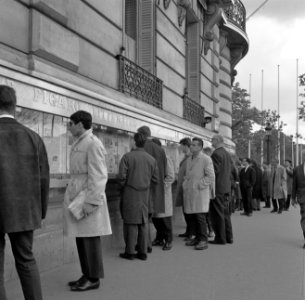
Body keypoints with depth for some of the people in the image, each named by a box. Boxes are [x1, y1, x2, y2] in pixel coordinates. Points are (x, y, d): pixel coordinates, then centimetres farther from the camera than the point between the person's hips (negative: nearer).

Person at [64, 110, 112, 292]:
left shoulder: (93, 144, -12)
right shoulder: (78, 144, 15)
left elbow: (98, 176, -16)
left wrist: (91, 202, -18)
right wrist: (74, 199, 16)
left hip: (88, 198, -9)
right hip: (76, 198, 9)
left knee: (90, 239, -1)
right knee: (81, 238, 13)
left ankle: (94, 279, 10)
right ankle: (87, 275, 23)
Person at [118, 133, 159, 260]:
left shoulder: (127, 156, -9)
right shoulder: (152, 159, 4)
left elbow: (122, 176, -12)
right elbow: (155, 179, 6)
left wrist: (124, 185, 8)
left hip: (130, 194, -3)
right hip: (145, 195, 4)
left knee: (131, 222, 3)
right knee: (143, 223, 9)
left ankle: (130, 252, 7)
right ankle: (142, 252, 14)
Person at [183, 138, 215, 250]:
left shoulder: (206, 159, -6)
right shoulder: (189, 160, 17)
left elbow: (211, 177, -10)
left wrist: (198, 185, -12)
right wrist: (185, 184, 9)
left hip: (200, 193, -7)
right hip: (189, 193, 7)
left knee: (200, 216, -8)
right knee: (192, 217, 8)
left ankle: (203, 240, 0)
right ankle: (197, 237, 20)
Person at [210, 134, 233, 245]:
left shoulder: (216, 154, -14)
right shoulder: (227, 154, 13)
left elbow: (214, 171, -19)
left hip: (218, 188, -9)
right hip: (227, 187, 9)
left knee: (217, 214, -2)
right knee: (226, 213, 14)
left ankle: (220, 238, 2)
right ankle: (228, 237, 19)